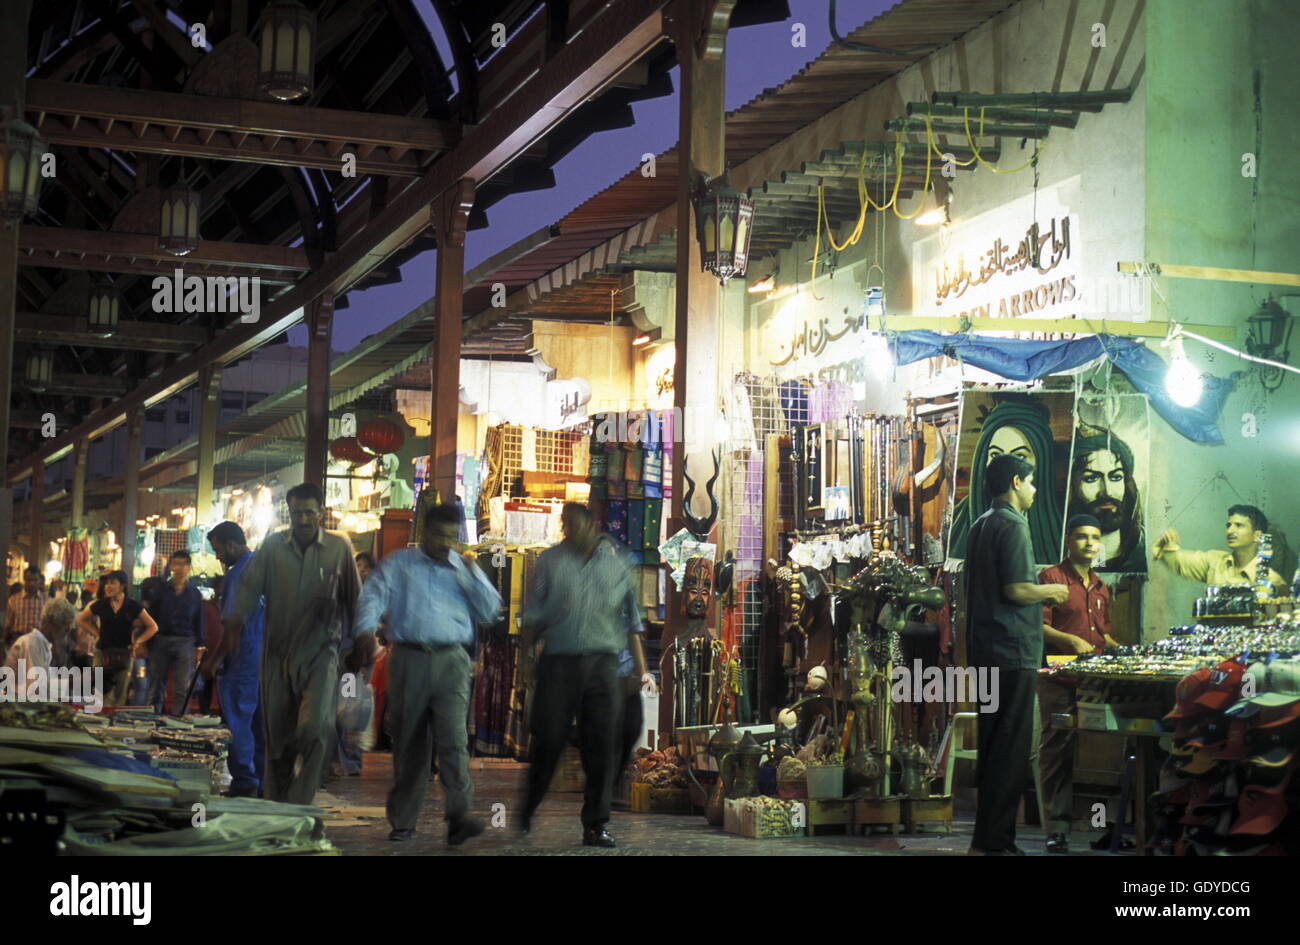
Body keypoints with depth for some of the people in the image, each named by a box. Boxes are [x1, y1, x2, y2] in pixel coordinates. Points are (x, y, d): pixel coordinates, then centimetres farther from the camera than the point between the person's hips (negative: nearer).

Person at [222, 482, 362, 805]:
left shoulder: (339, 547, 4)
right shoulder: (273, 545, 7)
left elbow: (354, 598, 9)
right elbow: (251, 585, 0)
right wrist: (237, 618, -18)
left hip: (321, 648, -2)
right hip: (278, 649, 2)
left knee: (315, 726, -18)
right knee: (277, 729, 7)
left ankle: (300, 801, -10)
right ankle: (276, 799, 20)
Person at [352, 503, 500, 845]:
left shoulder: (465, 569, 16)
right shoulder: (398, 564, 11)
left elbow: (490, 612, 11)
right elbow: (374, 596, -1)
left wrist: (472, 574, -2)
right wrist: (366, 629, -21)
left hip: (451, 662, 0)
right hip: (409, 659, 0)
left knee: (453, 737, -15)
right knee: (408, 743, 5)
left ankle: (459, 817, -20)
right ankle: (403, 820, 15)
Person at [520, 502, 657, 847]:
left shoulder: (617, 563, 11)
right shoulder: (551, 560, 8)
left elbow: (631, 619, 14)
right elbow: (534, 612, 7)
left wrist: (642, 670, 9)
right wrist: (527, 656, -3)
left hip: (602, 664, 1)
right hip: (559, 662, -1)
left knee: (602, 747, -1)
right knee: (549, 741, -1)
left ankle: (595, 826, 6)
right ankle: (526, 815, 18)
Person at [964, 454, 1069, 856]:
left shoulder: (980, 525, 15)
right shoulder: (1013, 526, -13)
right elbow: (1016, 590, -21)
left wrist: (1040, 595, 20)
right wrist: (1051, 592, -4)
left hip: (985, 651, 10)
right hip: (1013, 651, -9)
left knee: (992, 744, 13)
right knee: (1011, 748, -6)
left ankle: (992, 836, 18)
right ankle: (992, 841, -5)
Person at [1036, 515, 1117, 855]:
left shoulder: (1101, 588, 21)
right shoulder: (1051, 578, -2)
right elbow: (1039, 626, -10)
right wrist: (1071, 641, -22)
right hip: (1058, 676, -6)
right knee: (1058, 747, -6)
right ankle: (1057, 826, -3)